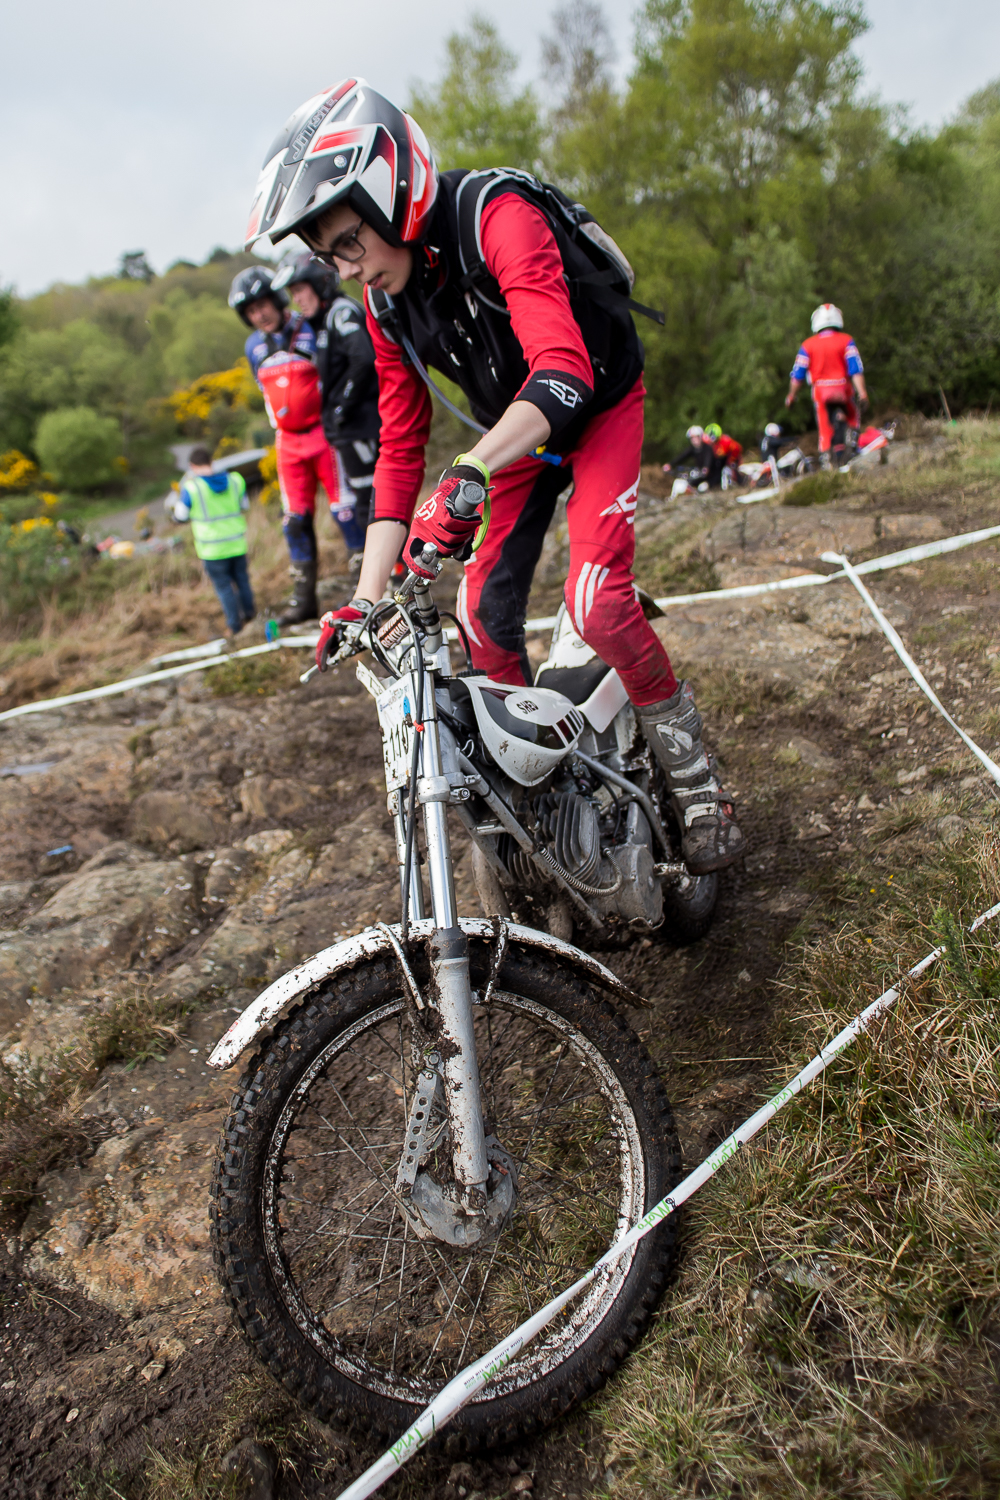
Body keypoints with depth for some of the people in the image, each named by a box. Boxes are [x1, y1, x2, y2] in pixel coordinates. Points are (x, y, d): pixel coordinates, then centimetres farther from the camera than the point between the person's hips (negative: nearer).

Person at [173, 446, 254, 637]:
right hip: (237, 543, 4)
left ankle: (235, 626, 11)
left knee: (223, 586, 7)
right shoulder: (235, 480, -2)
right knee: (241, 579, 21)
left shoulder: (191, 487, -14)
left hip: (212, 549, -4)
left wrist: (182, 491, 12)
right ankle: (249, 613, 33)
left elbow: (180, 516, -2)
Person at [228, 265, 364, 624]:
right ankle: (304, 598, 11)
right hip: (289, 440, 5)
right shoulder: (254, 346, 8)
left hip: (323, 431, -5)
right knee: (295, 520, 4)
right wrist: (278, 428, 17)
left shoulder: (309, 331, -8)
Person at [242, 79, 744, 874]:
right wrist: (364, 600, -9)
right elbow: (399, 451, -3)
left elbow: (565, 371, -41)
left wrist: (467, 475, -57)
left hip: (601, 405, -6)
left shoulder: (497, 215, -27)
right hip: (515, 434, 7)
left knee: (597, 600, -26)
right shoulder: (388, 305, -6)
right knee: (485, 614, -4)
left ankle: (698, 781, -7)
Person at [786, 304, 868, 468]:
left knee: (824, 426, 7)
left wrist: (791, 395, 13)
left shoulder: (808, 345, 3)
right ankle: (853, 435, 1)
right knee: (853, 413, 25)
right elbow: (856, 369, -8)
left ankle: (825, 455, -4)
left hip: (820, 389, 0)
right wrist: (862, 392, -11)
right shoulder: (846, 341, 1)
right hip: (842, 387, 0)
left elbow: (797, 374, 2)